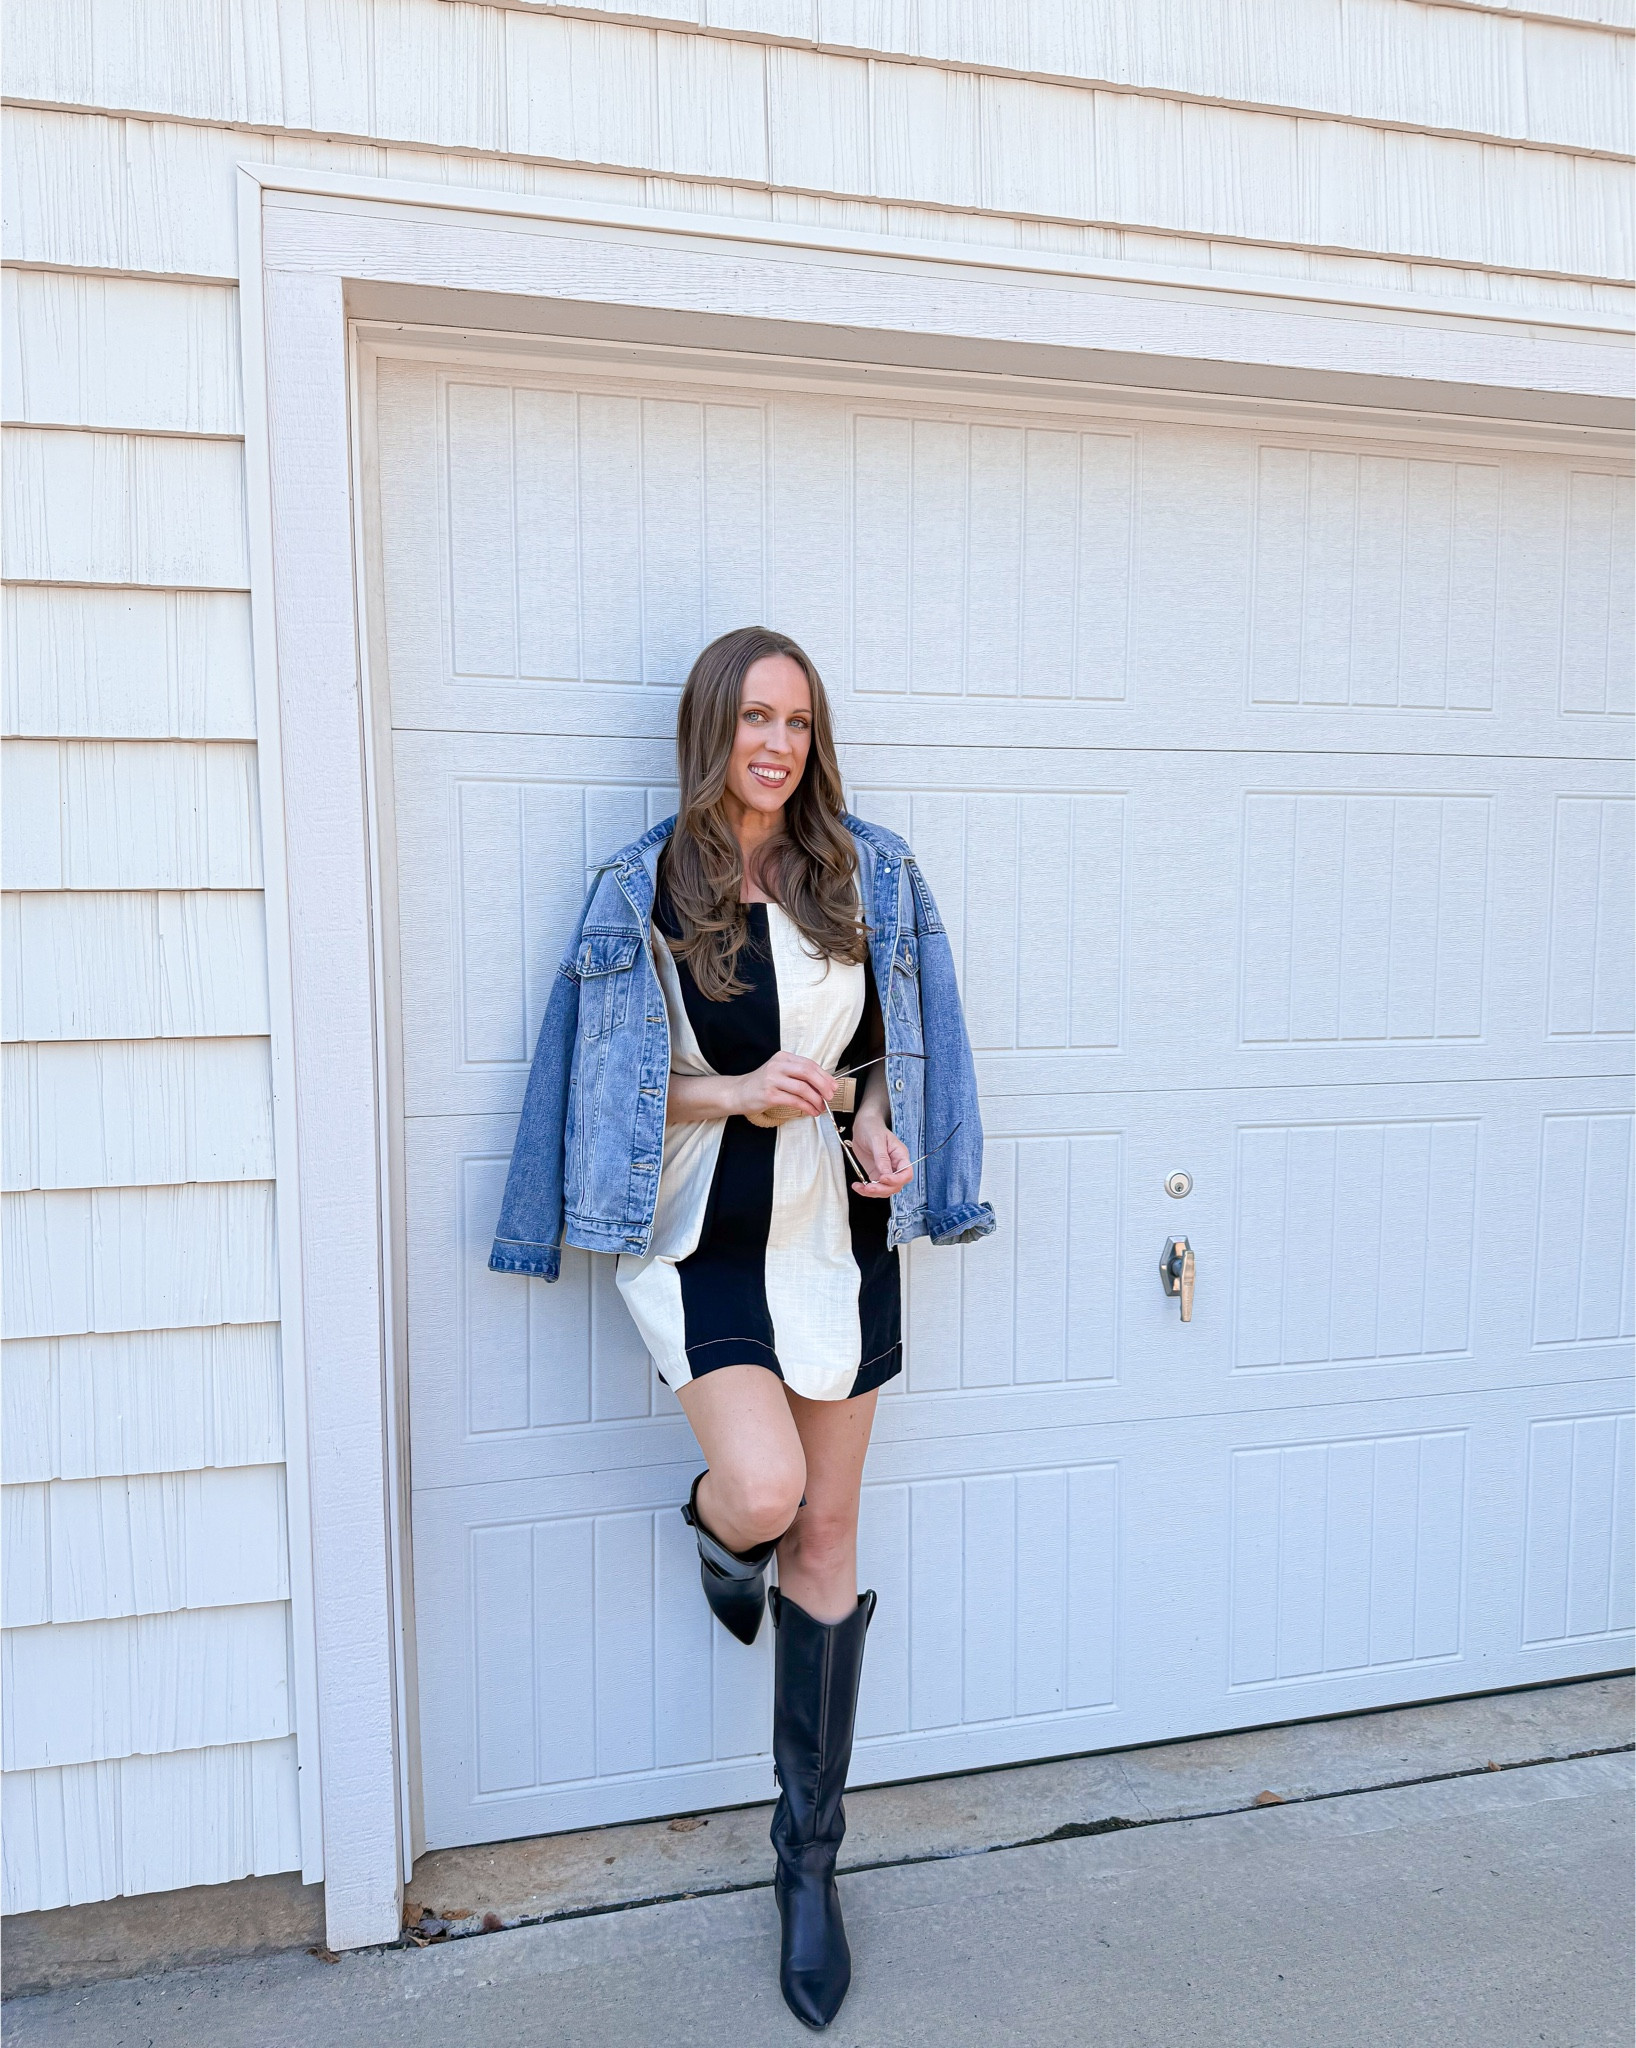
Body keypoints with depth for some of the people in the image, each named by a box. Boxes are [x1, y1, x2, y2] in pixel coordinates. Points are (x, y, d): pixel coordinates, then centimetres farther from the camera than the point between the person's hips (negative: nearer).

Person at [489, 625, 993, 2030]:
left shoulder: (869, 874, 3)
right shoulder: (644, 889, -3)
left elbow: (892, 1043, 12)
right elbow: (620, 1084, -2)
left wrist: (875, 1119, -8)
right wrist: (735, 1094, -18)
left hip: (835, 1225, 3)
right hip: (702, 1231, -2)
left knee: (827, 1532, 8)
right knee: (763, 1487, -21)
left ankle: (811, 1855, 28)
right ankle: (715, 1530, 23)